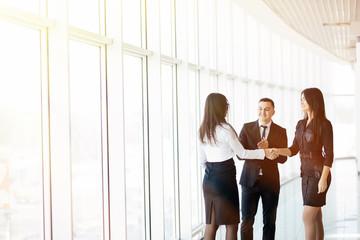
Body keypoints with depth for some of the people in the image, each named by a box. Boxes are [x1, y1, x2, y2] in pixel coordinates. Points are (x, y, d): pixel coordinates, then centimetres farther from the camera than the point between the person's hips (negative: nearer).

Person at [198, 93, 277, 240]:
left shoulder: (202, 130, 7)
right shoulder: (226, 129, -13)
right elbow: (242, 153, -5)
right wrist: (264, 152, 5)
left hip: (209, 177, 7)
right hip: (225, 176, -7)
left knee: (211, 222, 11)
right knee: (231, 223, 2)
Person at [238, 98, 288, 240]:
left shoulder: (280, 132, 4)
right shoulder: (247, 128, 3)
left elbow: (283, 158, -4)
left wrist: (268, 148, -22)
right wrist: (259, 151, -23)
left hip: (270, 181, 1)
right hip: (250, 180, -1)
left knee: (269, 221, 9)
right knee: (247, 220, 0)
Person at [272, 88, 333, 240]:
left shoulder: (324, 124, -10)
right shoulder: (301, 124, 11)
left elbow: (329, 154, -13)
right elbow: (293, 150, 9)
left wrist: (323, 179, -19)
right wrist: (277, 151, -10)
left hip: (319, 174, -7)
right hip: (306, 174, 7)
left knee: (307, 217, -12)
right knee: (315, 218, 10)